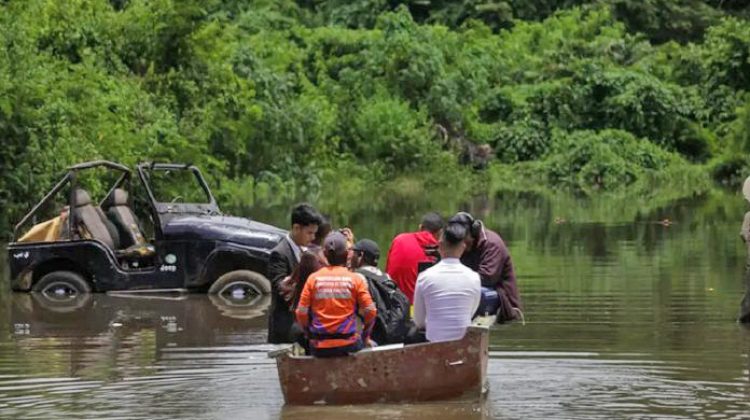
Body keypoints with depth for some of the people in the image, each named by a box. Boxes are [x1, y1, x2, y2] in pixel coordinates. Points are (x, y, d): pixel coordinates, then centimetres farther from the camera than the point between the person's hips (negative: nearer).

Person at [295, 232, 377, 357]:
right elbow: (370, 311, -4)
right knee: (371, 346, 27)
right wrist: (365, 337, 12)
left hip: (319, 347, 2)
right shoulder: (356, 279, -3)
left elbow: (301, 313, -2)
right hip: (347, 345, -2)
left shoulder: (313, 278, 0)